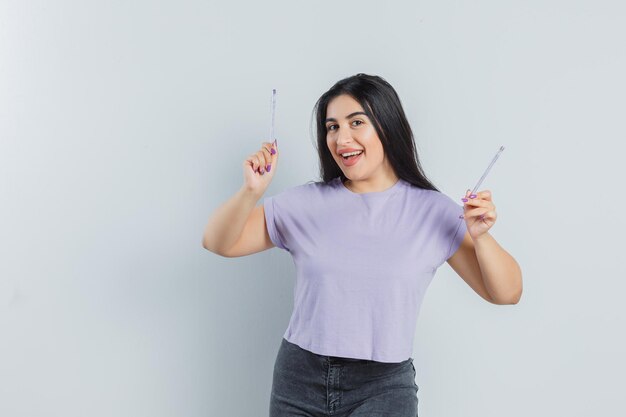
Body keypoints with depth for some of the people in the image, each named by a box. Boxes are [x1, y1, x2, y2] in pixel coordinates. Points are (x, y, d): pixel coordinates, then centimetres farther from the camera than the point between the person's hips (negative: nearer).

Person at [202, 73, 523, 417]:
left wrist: (480, 237, -19)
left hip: (383, 388, -1)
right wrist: (251, 192, -16)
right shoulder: (304, 204, 0)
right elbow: (219, 244, 1)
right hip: (299, 381, 1)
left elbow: (506, 294, -1)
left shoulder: (432, 211, -3)